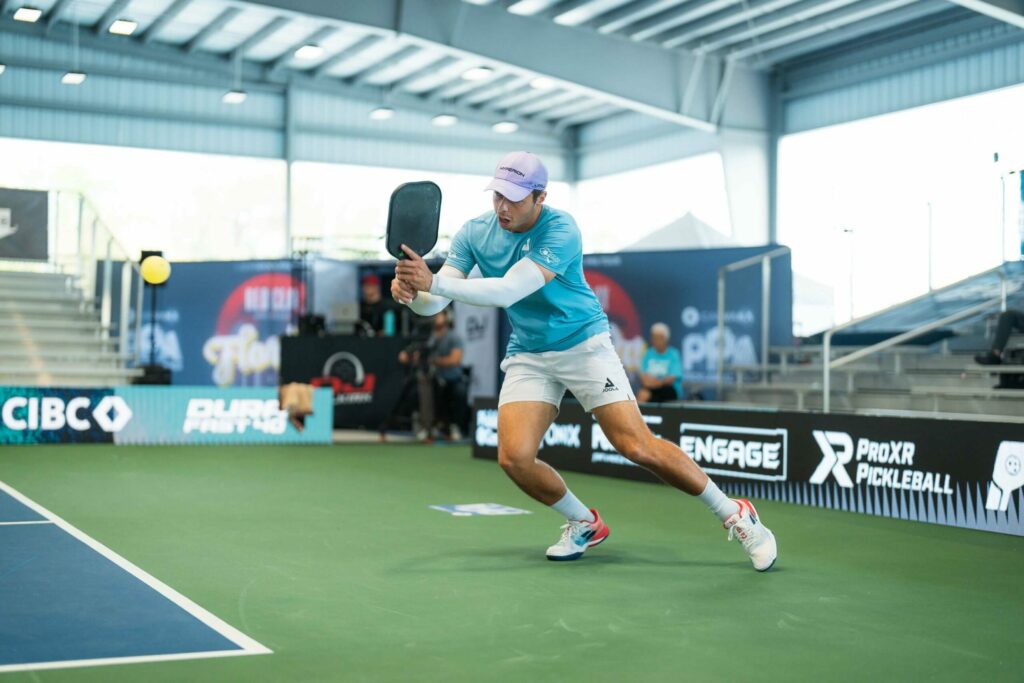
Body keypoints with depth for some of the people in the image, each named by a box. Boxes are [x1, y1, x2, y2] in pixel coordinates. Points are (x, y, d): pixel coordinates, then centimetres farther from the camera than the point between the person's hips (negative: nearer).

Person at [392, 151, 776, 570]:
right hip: (527, 357, 5)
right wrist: (411, 293, -34)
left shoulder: (560, 230, -22)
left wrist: (435, 282, -42)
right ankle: (584, 524, 12)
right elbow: (434, 304, -11)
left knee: (636, 445, -14)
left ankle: (735, 516, 4)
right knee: (514, 457, -15)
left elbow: (508, 291, -34)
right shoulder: (473, 234, -5)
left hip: (583, 344, -4)